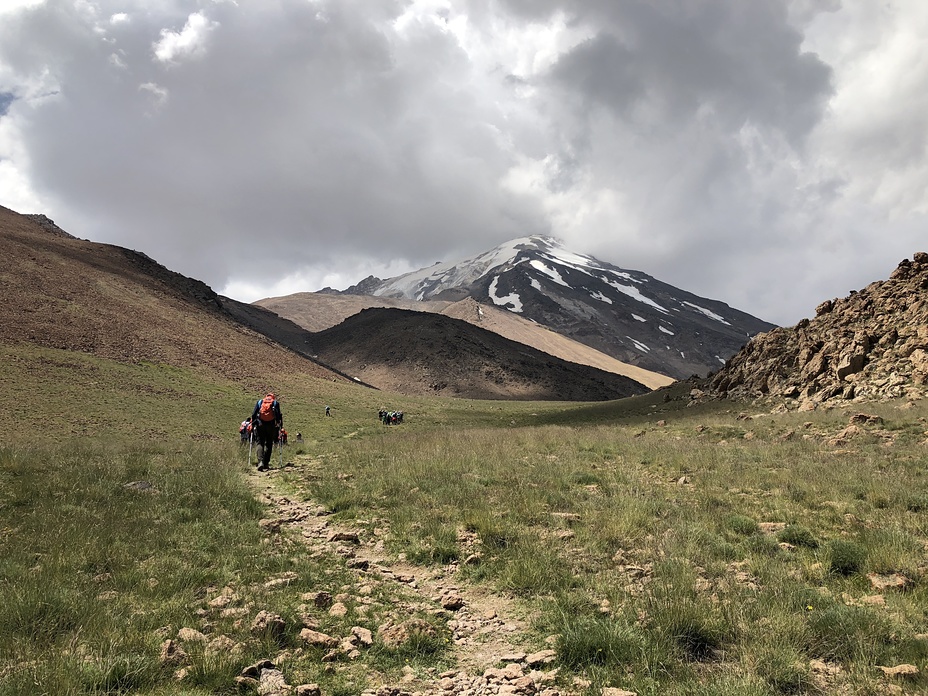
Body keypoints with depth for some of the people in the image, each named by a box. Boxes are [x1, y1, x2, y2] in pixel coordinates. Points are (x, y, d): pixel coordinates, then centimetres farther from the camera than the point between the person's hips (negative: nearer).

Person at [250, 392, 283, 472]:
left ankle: (260, 462, -19)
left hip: (260, 424, 0)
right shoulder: (276, 403, 13)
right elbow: (278, 415, 4)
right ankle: (266, 463, 7)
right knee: (269, 444, 10)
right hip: (271, 425, 0)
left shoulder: (259, 402, 16)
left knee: (260, 443, 0)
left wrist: (252, 425, 11)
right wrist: (280, 425, 7)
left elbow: (254, 414, 8)